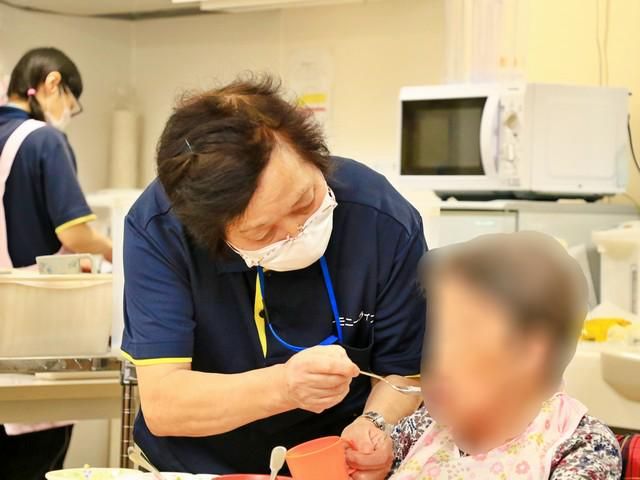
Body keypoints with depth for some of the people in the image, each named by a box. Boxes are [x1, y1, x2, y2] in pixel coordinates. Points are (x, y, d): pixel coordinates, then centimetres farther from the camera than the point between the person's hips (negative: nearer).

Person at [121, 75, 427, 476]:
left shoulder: (387, 222, -15)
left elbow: (404, 372, -3)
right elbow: (161, 405, -20)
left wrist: (376, 427, -22)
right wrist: (285, 387, -33)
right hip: (193, 465, 0)